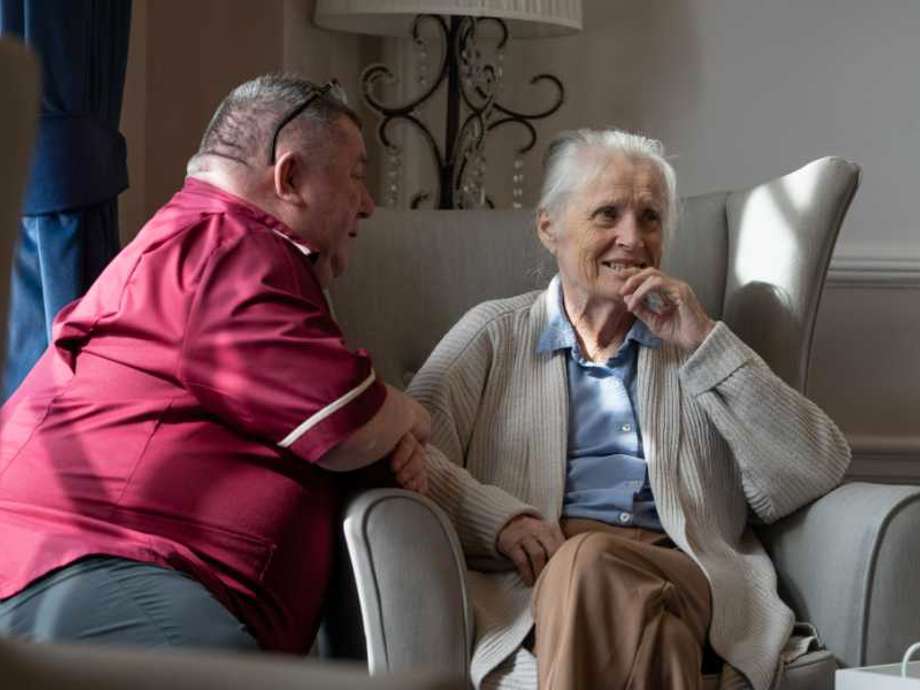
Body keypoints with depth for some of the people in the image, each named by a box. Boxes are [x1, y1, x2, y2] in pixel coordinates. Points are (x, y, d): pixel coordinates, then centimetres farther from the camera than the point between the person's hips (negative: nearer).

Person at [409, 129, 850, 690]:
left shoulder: (698, 344, 24)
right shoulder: (494, 334, 21)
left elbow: (819, 474, 11)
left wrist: (706, 344, 4)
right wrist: (498, 518, -15)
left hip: (685, 579, 1)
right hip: (530, 582, -1)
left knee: (587, 563, -36)